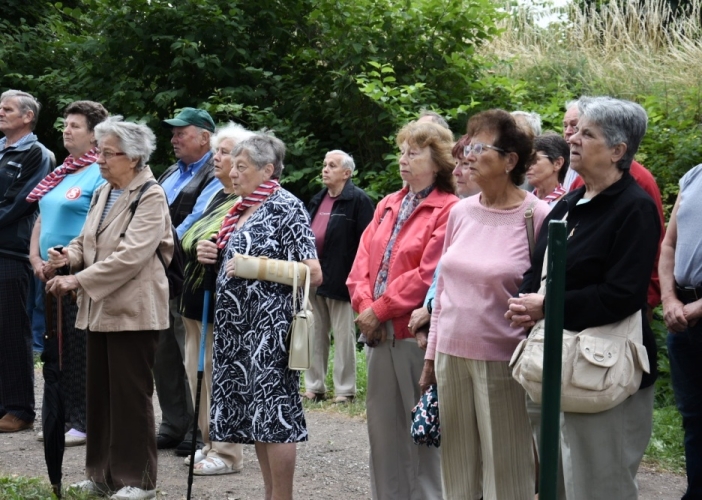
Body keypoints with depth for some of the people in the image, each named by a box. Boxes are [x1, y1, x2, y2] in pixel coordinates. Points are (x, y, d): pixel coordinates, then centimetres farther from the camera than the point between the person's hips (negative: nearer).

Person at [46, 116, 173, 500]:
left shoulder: (150, 197, -12)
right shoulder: (103, 193, 13)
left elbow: (130, 256, -21)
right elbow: (87, 239, 18)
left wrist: (78, 280, -23)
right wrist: (68, 256, -5)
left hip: (133, 310, -7)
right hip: (100, 309, 7)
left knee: (130, 395, -1)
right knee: (100, 393, 10)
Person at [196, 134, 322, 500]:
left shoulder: (286, 208, -8)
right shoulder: (241, 209, 15)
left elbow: (313, 274, -14)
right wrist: (213, 257, 6)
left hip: (269, 324, -8)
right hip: (236, 325, 8)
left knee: (273, 415, -6)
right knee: (253, 415, 10)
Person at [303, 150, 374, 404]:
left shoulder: (358, 200, -8)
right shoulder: (317, 200, 16)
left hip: (340, 278, -7)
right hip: (313, 277, 7)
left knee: (343, 335, 0)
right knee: (315, 334, 11)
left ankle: (345, 389, 6)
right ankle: (314, 386, 18)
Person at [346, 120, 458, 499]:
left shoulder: (448, 210, -11)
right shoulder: (388, 206, 14)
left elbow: (427, 276, -17)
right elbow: (362, 262, 10)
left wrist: (380, 311, -12)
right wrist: (365, 306, -7)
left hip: (417, 335, -7)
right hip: (379, 334, 8)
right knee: (382, 429, 13)